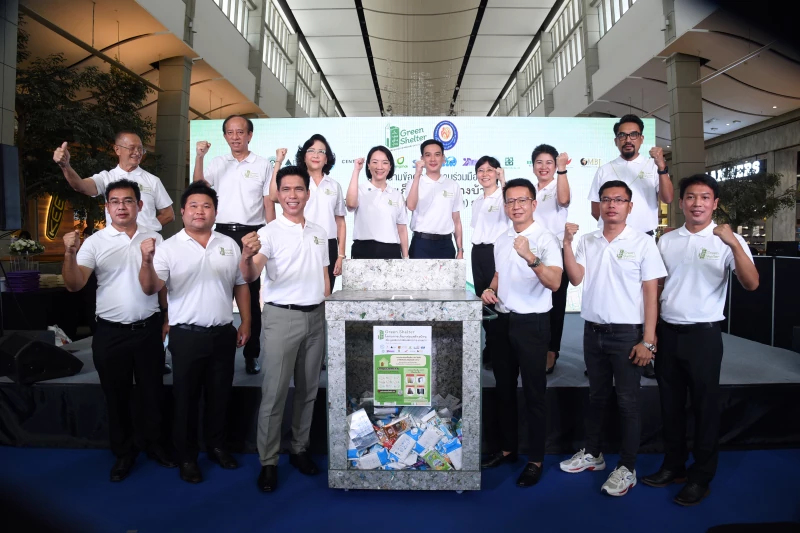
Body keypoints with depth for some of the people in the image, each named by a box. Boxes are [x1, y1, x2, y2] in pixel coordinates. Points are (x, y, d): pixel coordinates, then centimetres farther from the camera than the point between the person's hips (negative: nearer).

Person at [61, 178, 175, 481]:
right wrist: (70, 254, -29)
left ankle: (155, 443, 32)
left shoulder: (154, 239, 2)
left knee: (151, 390, 13)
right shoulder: (95, 242, -4)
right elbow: (74, 285, -12)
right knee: (116, 395, 12)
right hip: (110, 332, -1)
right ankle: (123, 452, 30)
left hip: (148, 329, 1)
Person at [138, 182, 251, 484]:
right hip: (186, 335, -3)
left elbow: (241, 286, 11)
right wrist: (147, 261, -32)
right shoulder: (169, 248, -4)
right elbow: (151, 289, -14)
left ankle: (216, 446, 35)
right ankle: (187, 456, 26)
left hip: (223, 333, 3)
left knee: (219, 395, 15)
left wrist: (246, 322, 7)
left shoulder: (229, 245, 6)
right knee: (186, 397, 9)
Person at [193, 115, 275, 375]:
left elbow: (269, 205, 2)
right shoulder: (217, 163, 10)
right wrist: (199, 157, -14)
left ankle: (252, 353, 11)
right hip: (223, 233, 2)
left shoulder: (263, 165, 3)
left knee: (251, 295, 3)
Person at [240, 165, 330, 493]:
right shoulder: (269, 232, -7)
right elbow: (251, 275, -21)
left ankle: (300, 450, 28)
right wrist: (247, 256, -43)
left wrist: (329, 314, 12)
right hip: (282, 317, -5)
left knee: (308, 390, 13)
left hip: (316, 317, 5)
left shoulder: (319, 232, 10)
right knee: (274, 393, 0)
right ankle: (268, 462, 13)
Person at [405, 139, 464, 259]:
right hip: (421, 244, -3)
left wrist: (460, 250, 8)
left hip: (445, 245, 3)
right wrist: (417, 175, -23)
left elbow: (456, 221, 12)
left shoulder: (453, 186, 10)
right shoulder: (415, 183, 2)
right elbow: (411, 206, -19)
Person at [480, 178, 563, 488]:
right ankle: (508, 449, 33)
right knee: (504, 389, 16)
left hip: (532, 323, -7)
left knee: (533, 394, 3)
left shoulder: (546, 240, -13)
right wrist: (490, 290, 4)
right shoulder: (501, 241, 9)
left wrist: (531, 258, -42)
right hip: (504, 321, 7)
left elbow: (554, 283, -27)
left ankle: (535, 460, 18)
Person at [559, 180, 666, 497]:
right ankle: (592, 454, 32)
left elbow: (651, 294, -7)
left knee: (627, 402, 5)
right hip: (593, 331, 4)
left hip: (627, 334, -4)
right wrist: (567, 243, -17)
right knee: (597, 396, 17)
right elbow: (576, 278, -6)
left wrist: (647, 341, -11)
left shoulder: (643, 244, -5)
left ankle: (627, 468, 18)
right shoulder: (586, 242, 7)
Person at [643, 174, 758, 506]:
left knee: (705, 407, 7)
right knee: (670, 404, 14)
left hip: (703, 334, -4)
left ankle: (701, 477, 22)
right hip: (668, 332, 4)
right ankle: (673, 466, 30)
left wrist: (734, 243, -31)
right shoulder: (666, 241, 7)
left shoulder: (727, 241, -6)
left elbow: (751, 284, -19)